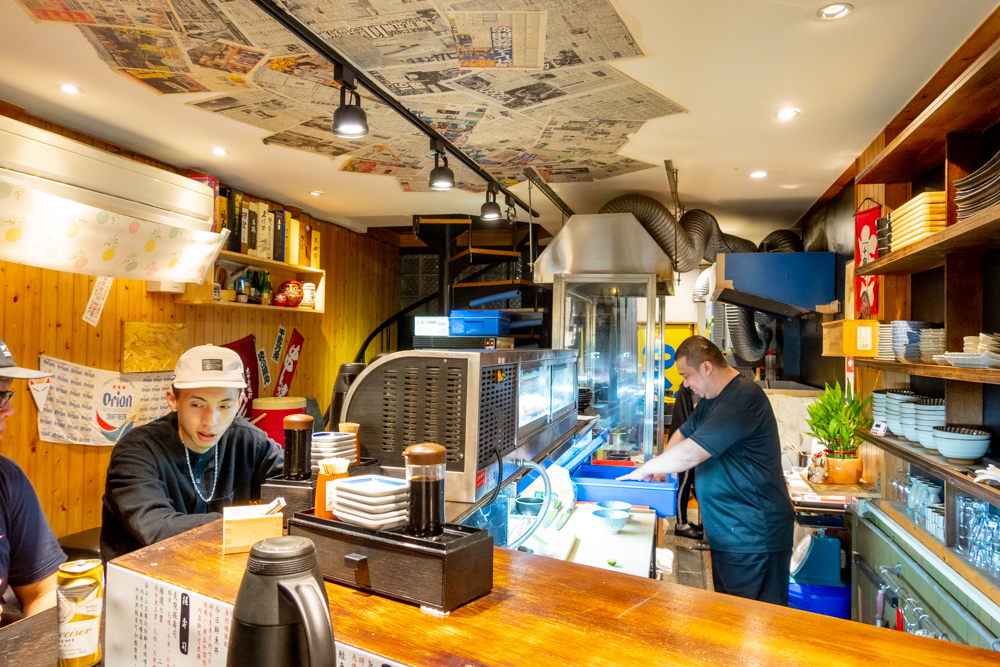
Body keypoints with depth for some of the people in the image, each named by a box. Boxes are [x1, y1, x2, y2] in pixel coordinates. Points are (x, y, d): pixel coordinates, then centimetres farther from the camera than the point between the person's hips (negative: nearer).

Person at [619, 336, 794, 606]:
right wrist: (660, 469, 1)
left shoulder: (742, 399, -22)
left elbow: (689, 454, -26)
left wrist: (645, 470, -12)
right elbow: (684, 433, 20)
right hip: (727, 532, 10)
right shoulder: (712, 398, 13)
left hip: (753, 537, -10)